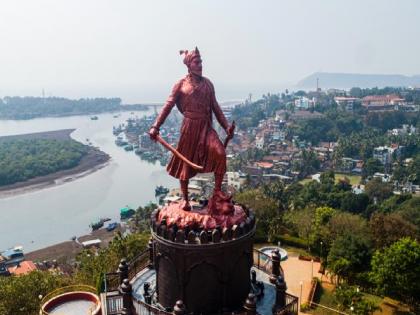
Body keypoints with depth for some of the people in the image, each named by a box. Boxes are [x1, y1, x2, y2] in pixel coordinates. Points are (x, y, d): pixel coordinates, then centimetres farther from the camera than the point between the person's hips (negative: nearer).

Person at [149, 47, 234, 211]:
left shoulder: (207, 83, 10)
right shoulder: (181, 84, 0)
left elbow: (215, 107, 12)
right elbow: (168, 106, -3)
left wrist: (226, 126, 6)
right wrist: (155, 126, -11)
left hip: (206, 126, 3)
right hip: (190, 126, -2)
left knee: (220, 153, -19)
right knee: (186, 162, 5)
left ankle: (217, 190, -3)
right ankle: (185, 199, 21)